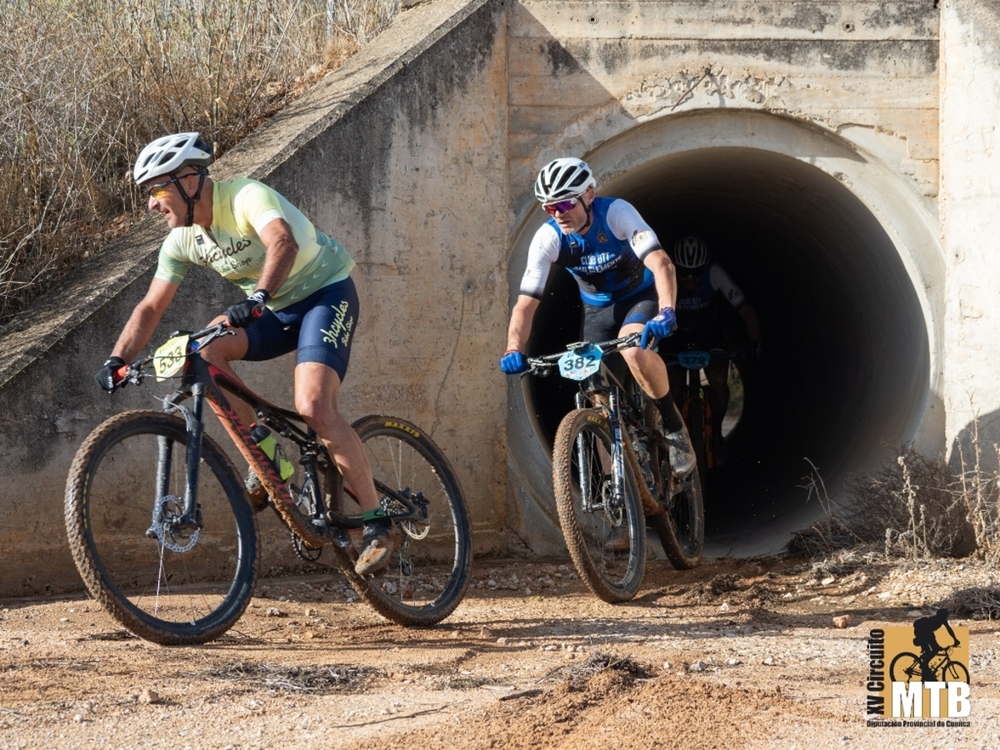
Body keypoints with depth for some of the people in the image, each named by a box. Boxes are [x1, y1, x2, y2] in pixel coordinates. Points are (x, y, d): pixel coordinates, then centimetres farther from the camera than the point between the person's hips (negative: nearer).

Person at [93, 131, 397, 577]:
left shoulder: (247, 197, -25)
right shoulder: (183, 240, -3)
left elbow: (284, 243, -44)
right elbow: (151, 307, -1)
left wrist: (258, 297, -60)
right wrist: (116, 361, -15)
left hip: (326, 293, -7)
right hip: (279, 308, 7)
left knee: (313, 406, -25)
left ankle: (379, 525, -17)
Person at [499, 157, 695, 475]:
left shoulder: (616, 213, -29)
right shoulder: (547, 238, -21)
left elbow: (661, 264, -38)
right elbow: (526, 302, -22)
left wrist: (666, 312, -55)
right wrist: (514, 350, -40)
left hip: (641, 297, -4)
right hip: (598, 308, 4)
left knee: (633, 349, -34)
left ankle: (675, 428, -15)